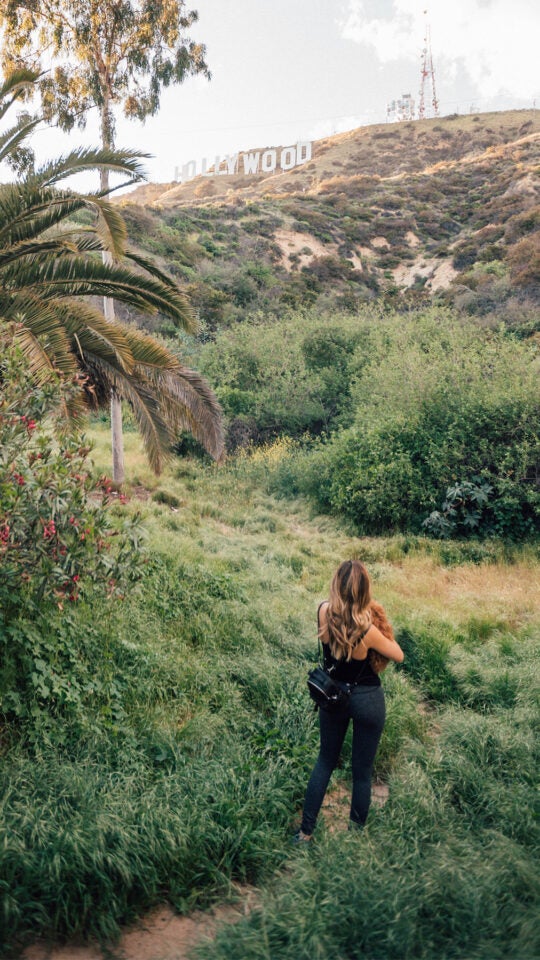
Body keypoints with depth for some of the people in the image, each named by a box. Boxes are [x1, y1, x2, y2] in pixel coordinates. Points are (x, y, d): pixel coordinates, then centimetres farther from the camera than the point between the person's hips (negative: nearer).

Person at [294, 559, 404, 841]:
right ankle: (356, 831, 32)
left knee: (325, 761, 22)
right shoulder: (367, 630, -29)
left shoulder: (324, 612, -18)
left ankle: (305, 831, 28)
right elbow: (398, 656, -10)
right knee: (362, 771, 15)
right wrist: (384, 631, 2)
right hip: (367, 700, -4)